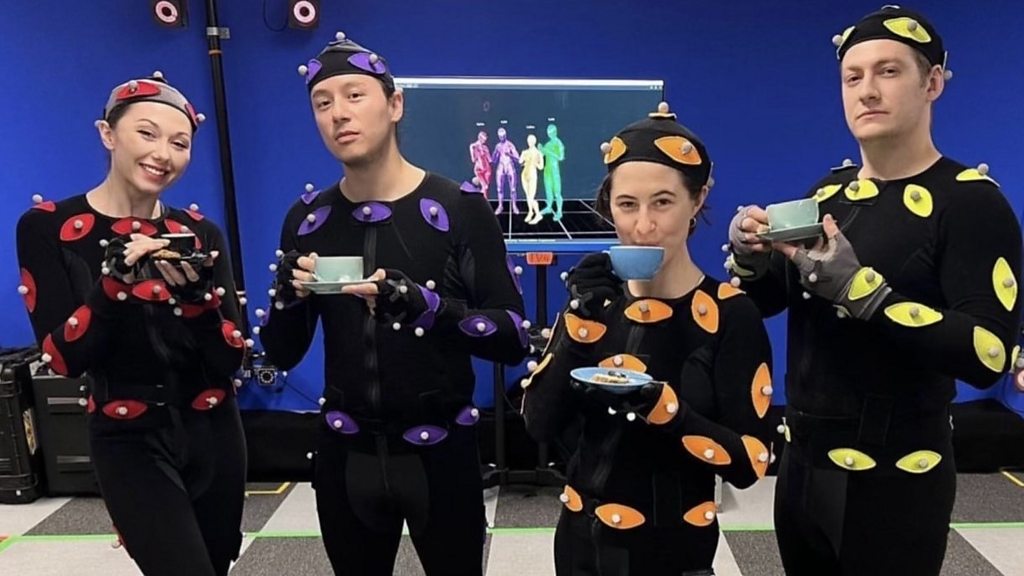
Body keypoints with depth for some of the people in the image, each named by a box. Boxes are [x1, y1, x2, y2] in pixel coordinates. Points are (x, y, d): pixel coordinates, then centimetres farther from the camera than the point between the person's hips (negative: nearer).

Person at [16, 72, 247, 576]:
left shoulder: (200, 233, -1)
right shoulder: (46, 227, -7)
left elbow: (230, 361, -6)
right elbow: (64, 360, -13)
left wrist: (197, 294, -24)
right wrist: (113, 283, -28)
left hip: (213, 435, 3)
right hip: (129, 443, -3)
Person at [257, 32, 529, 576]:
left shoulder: (460, 209, -12)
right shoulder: (308, 220, 0)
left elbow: (512, 339, -14)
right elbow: (282, 355, 4)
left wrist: (424, 306, -29)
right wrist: (288, 296, -16)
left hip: (440, 453, -3)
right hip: (345, 454, 3)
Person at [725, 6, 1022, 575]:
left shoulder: (972, 201, -13)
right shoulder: (830, 190, 4)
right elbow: (766, 302, 11)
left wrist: (860, 288, -30)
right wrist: (750, 259, -10)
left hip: (894, 478, -5)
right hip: (803, 460, 6)